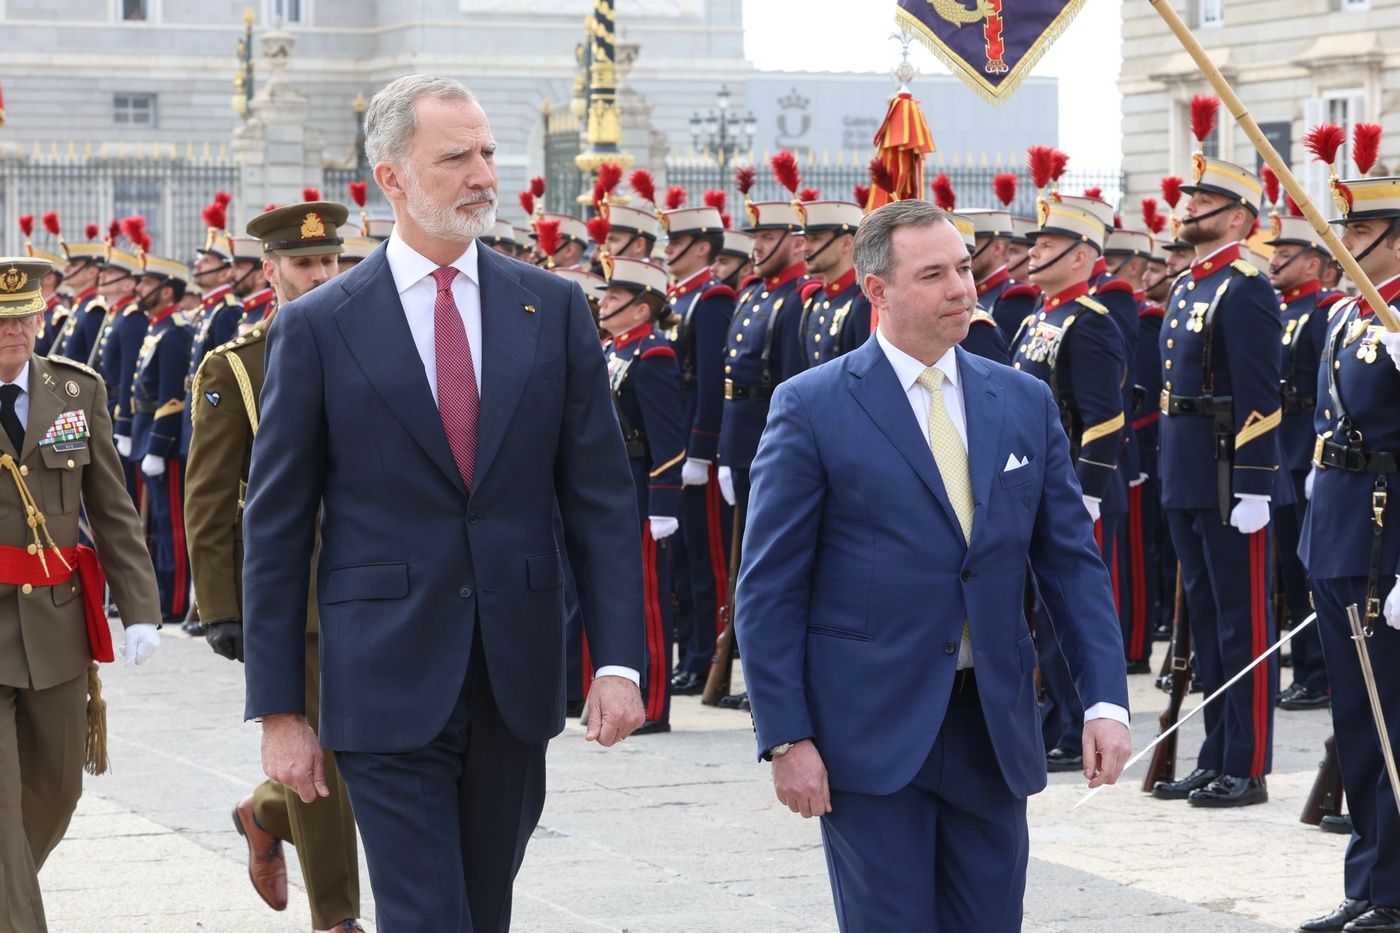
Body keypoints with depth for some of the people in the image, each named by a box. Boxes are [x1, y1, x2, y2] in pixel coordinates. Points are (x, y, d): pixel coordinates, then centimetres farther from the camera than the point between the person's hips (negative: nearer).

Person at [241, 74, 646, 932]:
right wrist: (279, 708, -3)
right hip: (389, 686, -3)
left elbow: (602, 496, 4)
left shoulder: (554, 308, 5)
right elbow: (276, 530, 0)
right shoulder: (318, 327, -2)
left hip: (517, 680, 3)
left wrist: (619, 660, -6)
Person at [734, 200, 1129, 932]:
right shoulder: (812, 407, -5)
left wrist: (1105, 699, -2)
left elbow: (1072, 561, 9)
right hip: (870, 734, -4)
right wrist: (785, 737, -11)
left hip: (994, 732, 4)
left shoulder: (1025, 403, 8)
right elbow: (770, 588, -5)